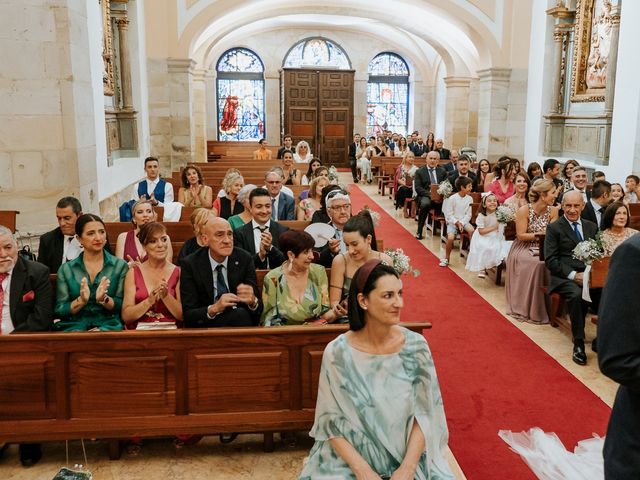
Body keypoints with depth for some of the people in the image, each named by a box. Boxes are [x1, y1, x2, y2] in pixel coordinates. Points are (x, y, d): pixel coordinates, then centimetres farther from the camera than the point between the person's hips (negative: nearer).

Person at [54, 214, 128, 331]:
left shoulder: (120, 266, 5)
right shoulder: (66, 269, 8)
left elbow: (123, 307, 2)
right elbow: (60, 311, 4)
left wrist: (104, 299, -18)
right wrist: (81, 301, -16)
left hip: (108, 325, 0)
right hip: (74, 326, 0)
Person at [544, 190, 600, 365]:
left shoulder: (592, 227, 20)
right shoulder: (554, 228, 5)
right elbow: (550, 260, -3)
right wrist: (573, 275, -15)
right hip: (564, 277, -4)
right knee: (577, 295, -36)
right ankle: (578, 343, -21)